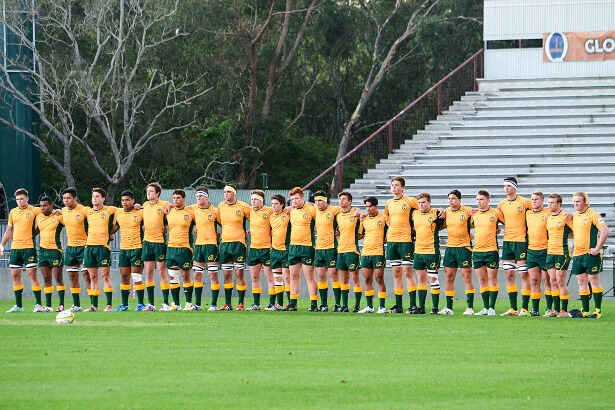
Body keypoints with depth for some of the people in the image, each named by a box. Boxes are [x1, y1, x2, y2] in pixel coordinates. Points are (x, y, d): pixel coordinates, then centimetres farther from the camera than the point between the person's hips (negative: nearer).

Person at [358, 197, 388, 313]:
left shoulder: (383, 218, -1)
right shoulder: (364, 219, 13)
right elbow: (359, 235, 14)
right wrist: (360, 221, 5)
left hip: (379, 252, -5)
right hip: (365, 252, 5)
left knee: (379, 280, -6)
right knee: (367, 280, 7)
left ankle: (382, 307, -4)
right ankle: (369, 306, 13)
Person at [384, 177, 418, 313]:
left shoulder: (410, 201, -3)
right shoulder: (389, 203, 14)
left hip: (405, 240, -6)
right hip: (391, 240, 6)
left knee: (407, 272, -8)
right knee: (396, 273, 7)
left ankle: (413, 305, -6)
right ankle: (398, 305, 10)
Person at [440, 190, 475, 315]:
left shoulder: (467, 211, -5)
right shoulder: (446, 211, 8)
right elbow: (443, 225, 20)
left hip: (464, 247, -5)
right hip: (450, 247, 5)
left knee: (467, 277, -7)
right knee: (449, 277, 5)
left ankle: (470, 307, -6)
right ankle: (449, 307, 9)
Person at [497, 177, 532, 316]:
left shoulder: (525, 202, -4)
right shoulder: (501, 205, 11)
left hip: (521, 241, -6)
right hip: (507, 242, 6)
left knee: (524, 275, -5)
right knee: (509, 275, 5)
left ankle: (524, 308, -3)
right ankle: (513, 308, 9)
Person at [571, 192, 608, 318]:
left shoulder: (593, 215, -8)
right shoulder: (574, 216, 13)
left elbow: (605, 232, -14)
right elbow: (571, 232, 29)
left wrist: (597, 249, -16)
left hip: (590, 254, -7)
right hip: (577, 255, 7)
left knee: (594, 281, -4)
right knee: (582, 282, 7)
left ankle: (598, 310, -1)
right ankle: (585, 311, 11)